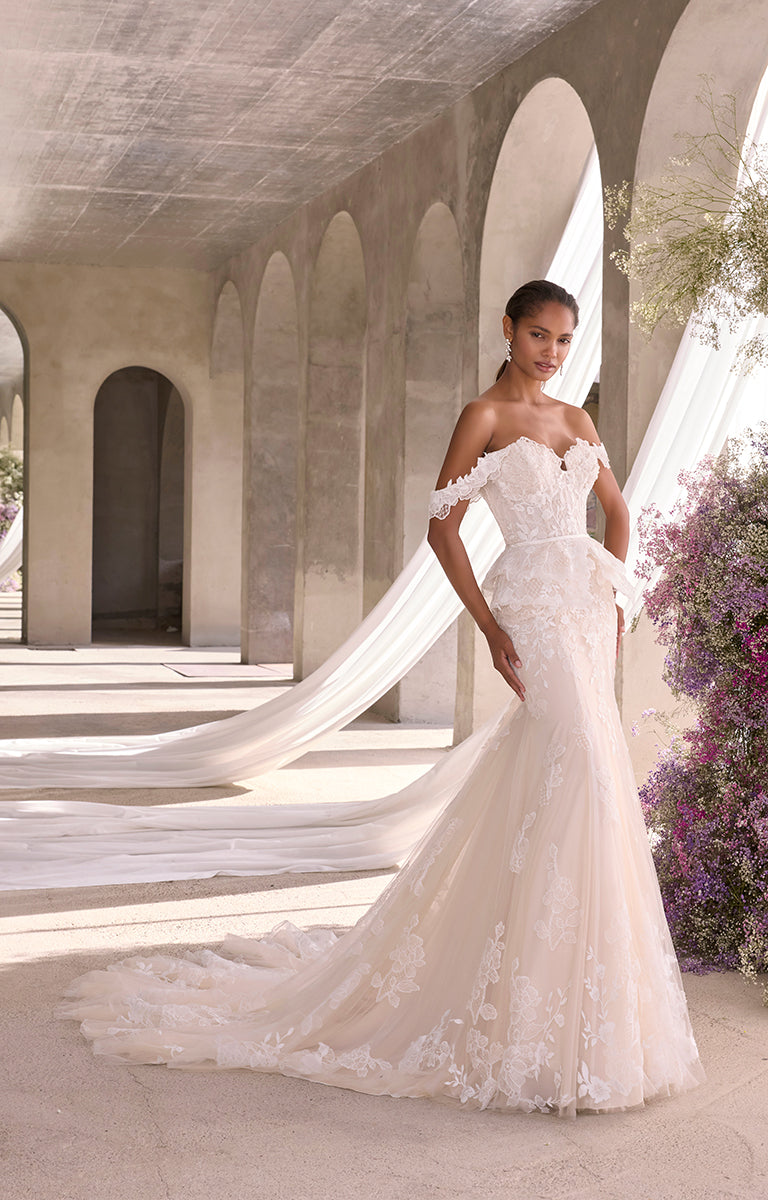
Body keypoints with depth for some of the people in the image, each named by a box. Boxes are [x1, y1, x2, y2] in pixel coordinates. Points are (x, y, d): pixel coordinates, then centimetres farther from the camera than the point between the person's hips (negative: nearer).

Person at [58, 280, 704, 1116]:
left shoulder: (576, 421, 16)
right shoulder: (484, 417, -3)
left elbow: (616, 508, 28)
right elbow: (442, 525, -6)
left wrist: (612, 596, 15)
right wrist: (489, 627, -11)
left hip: (587, 609, 7)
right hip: (535, 608, -7)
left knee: (533, 789, 11)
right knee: (579, 773, -15)